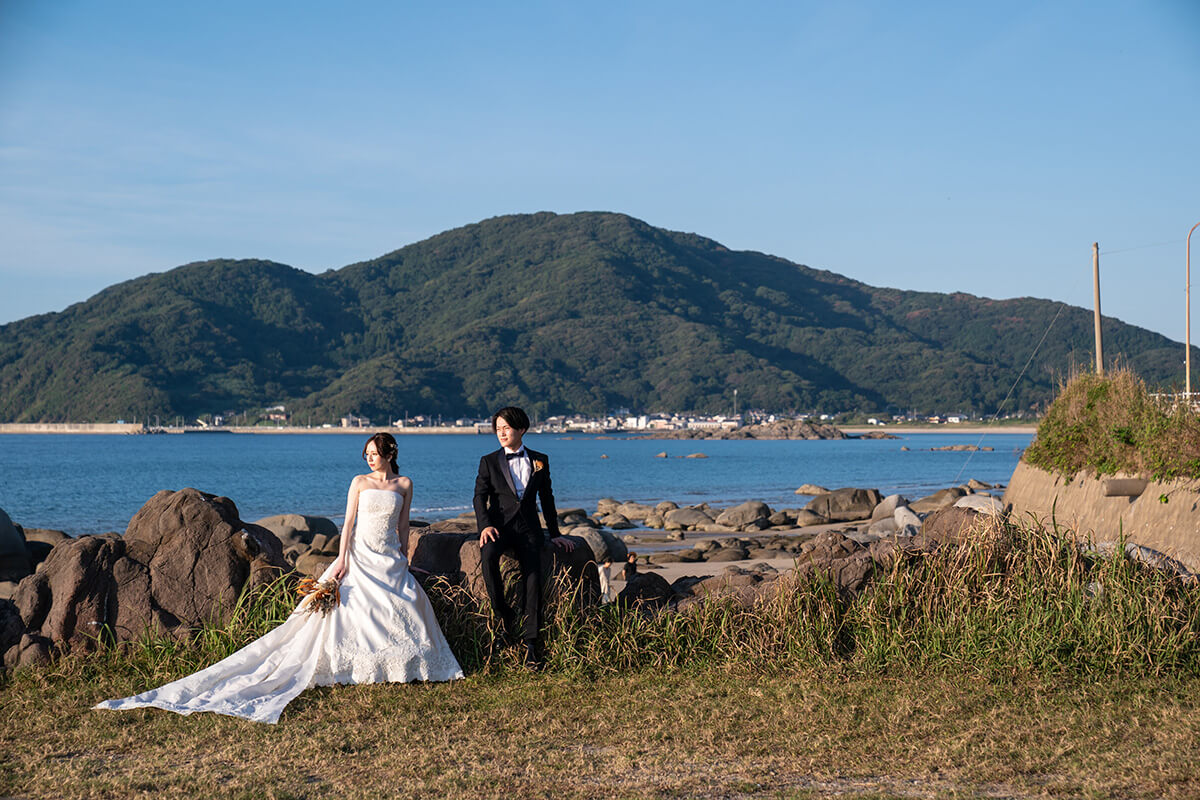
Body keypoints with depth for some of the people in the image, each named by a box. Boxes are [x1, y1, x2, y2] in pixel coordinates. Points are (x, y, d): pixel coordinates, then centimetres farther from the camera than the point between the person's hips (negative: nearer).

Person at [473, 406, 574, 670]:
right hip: (499, 525, -1)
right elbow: (480, 496, 1)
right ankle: (505, 617, -20)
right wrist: (485, 525, -16)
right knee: (488, 556, -35)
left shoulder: (540, 460, 15)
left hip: (528, 527, 1)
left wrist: (555, 534, 14)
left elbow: (546, 499, 19)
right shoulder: (489, 462, 11)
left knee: (533, 575, -23)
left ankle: (532, 642, -23)